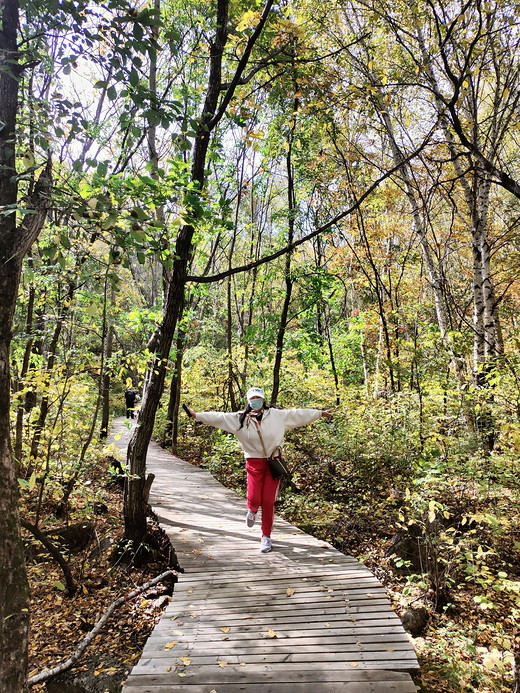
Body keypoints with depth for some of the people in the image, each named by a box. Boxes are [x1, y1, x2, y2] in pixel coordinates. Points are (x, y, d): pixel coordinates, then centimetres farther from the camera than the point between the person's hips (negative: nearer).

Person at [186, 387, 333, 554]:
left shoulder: (278, 415, 2)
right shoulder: (240, 418, 0)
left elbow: (298, 414, 9)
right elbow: (218, 417, -3)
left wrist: (320, 413, 13)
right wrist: (197, 415, -9)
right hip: (254, 463, 0)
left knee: (268, 501, 1)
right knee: (254, 499, -9)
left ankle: (266, 537, 20)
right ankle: (252, 511, 32)